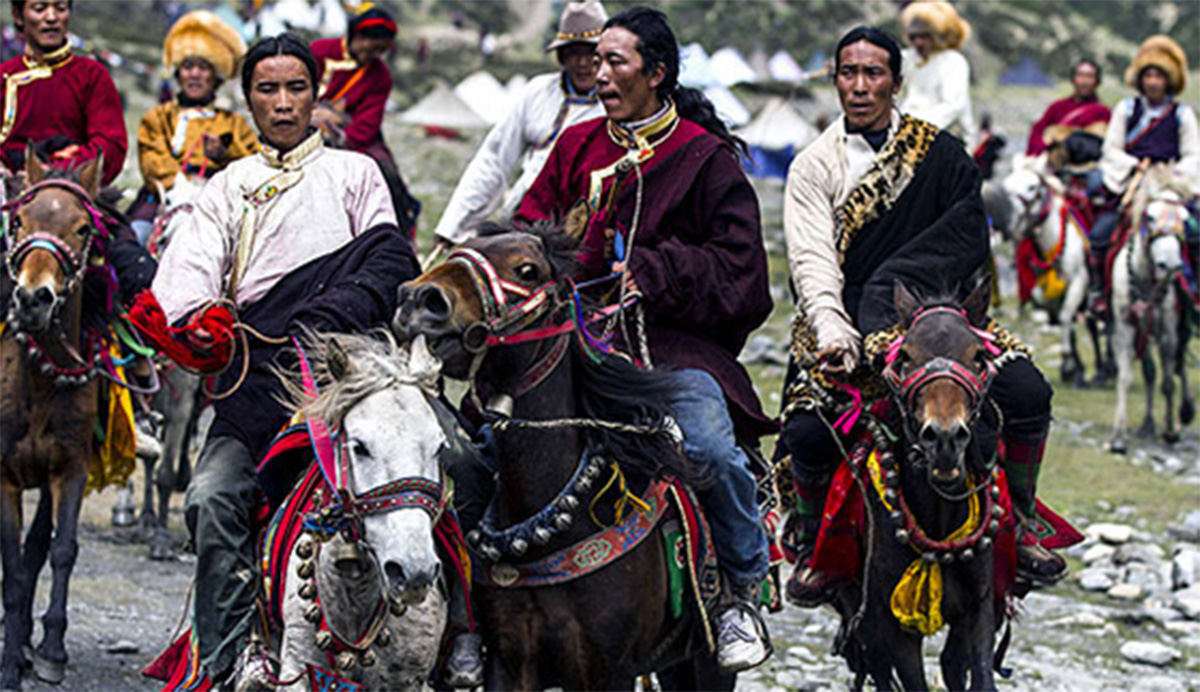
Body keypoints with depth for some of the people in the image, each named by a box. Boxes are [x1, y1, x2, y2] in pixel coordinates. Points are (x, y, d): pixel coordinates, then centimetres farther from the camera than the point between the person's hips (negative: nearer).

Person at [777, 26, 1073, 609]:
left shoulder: (942, 154, 9)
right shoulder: (814, 166, 7)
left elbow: (968, 240, -4)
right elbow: (812, 260, -6)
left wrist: (889, 293, -18)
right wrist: (832, 332, -26)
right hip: (845, 325, -1)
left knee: (1026, 393, -22)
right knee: (809, 432, -28)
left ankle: (1018, 521, 4)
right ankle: (814, 546, 2)